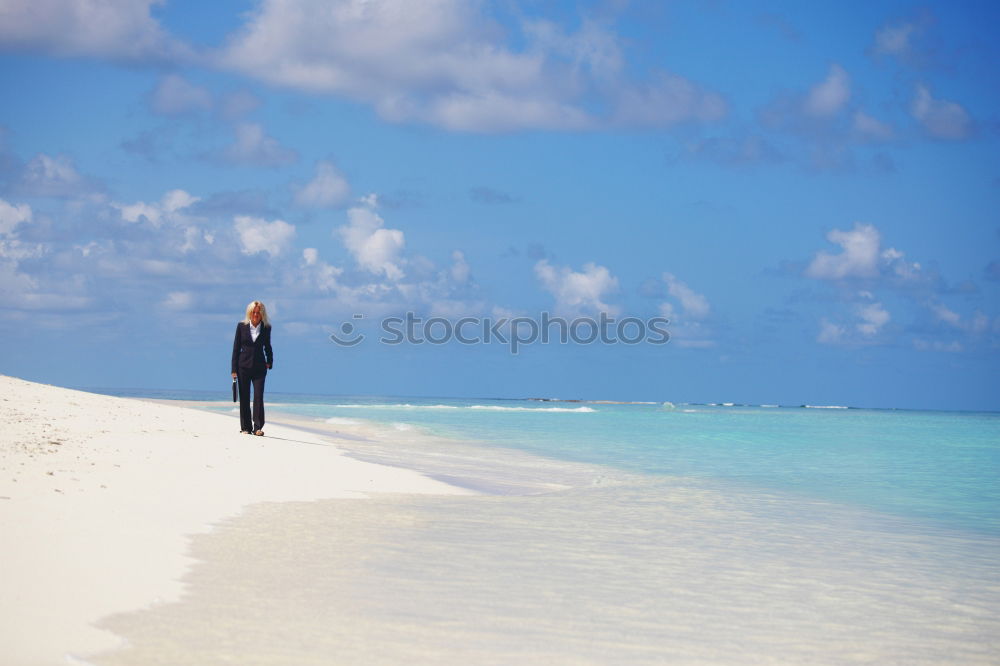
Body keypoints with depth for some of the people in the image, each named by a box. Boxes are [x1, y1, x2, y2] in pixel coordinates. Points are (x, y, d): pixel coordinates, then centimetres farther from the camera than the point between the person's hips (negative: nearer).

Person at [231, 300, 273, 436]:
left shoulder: (266, 328, 3)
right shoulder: (242, 326, 1)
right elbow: (236, 347, 2)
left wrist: (269, 362, 6)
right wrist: (234, 369, -2)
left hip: (259, 367, 0)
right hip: (244, 366, 0)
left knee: (258, 396, -10)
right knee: (244, 398, 3)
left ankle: (258, 427, -10)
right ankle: (245, 427, 11)